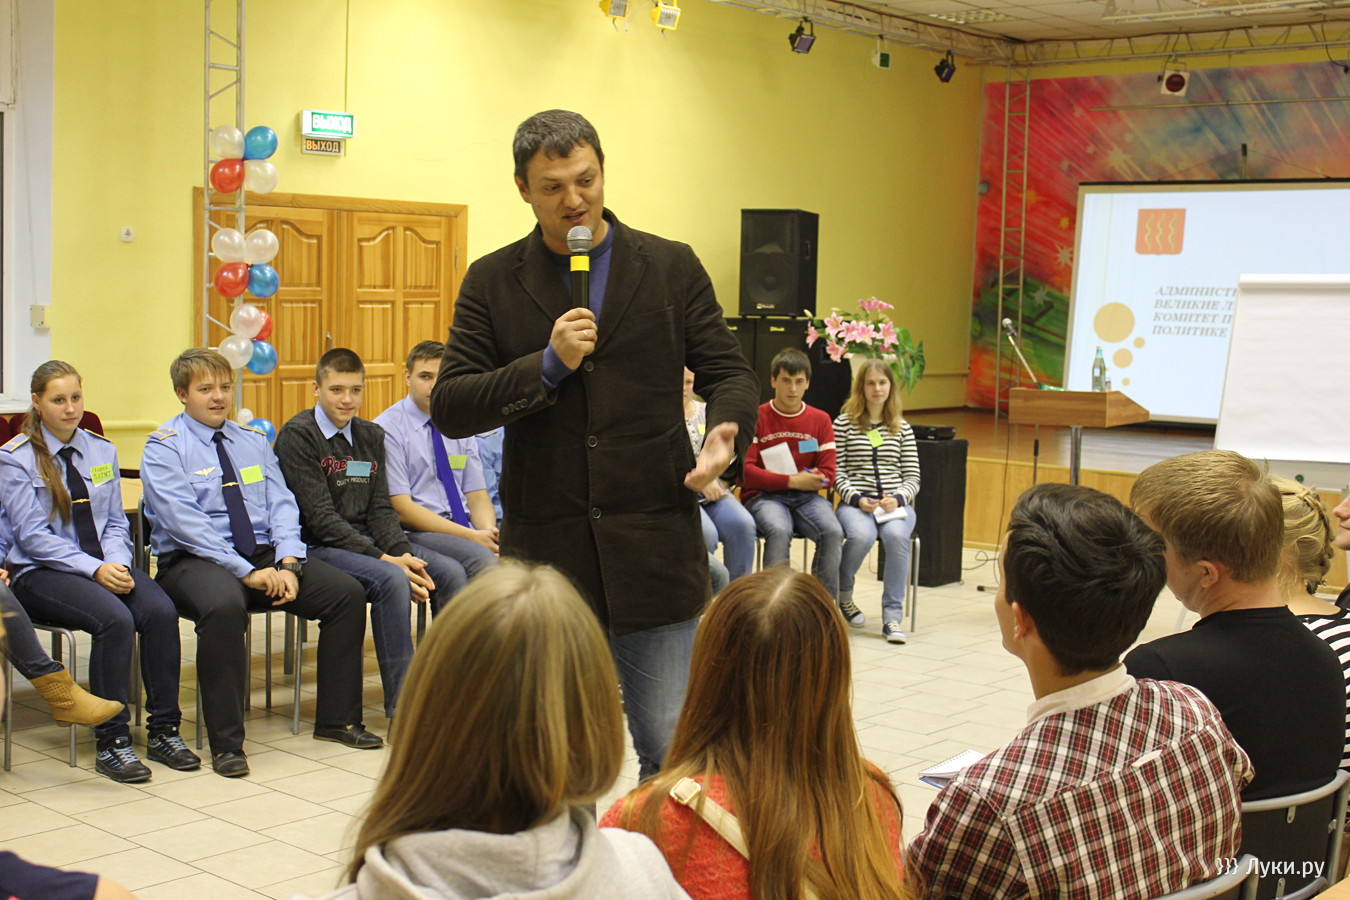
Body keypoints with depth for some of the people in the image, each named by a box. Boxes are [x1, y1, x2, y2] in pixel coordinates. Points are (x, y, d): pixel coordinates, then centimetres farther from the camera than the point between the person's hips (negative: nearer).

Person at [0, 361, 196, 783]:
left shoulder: (101, 450, 13)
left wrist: (117, 562, -8)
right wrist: (94, 569, -19)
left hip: (106, 565, 5)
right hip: (40, 573, -5)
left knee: (160, 611, -26)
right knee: (115, 619, -33)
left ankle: (163, 731, -16)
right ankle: (111, 743, -23)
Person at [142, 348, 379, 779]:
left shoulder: (254, 441, 17)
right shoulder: (164, 448, -1)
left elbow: (281, 504, 7)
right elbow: (185, 523, -13)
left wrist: (288, 564, -11)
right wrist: (247, 572, -21)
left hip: (264, 554, 6)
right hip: (193, 561, -5)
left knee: (347, 593, -14)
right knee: (224, 606, -39)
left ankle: (337, 720, -2)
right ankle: (225, 743, -27)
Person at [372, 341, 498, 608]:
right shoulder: (387, 428, -2)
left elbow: (478, 496, 15)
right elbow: (401, 508, -9)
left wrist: (488, 532, -10)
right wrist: (470, 536, -16)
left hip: (465, 532, 5)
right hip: (416, 534, -5)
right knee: (481, 560, -34)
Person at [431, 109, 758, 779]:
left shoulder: (672, 267, 5)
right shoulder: (491, 282, 4)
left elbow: (729, 373, 6)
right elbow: (449, 408, -1)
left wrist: (726, 432, -16)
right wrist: (548, 364, -14)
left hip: (654, 545, -1)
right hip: (544, 551, 1)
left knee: (671, 753, 3)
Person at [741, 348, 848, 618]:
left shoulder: (820, 420, 10)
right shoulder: (756, 418, 1)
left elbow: (828, 474, 6)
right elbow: (745, 471, -8)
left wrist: (810, 479, -14)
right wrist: (791, 480, -15)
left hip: (806, 495, 3)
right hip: (763, 496, -3)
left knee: (833, 531, -27)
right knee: (779, 530, -36)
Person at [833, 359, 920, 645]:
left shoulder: (903, 429, 15)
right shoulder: (844, 423, 6)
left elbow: (913, 477, 11)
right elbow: (836, 471, 1)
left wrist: (897, 500, -9)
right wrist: (857, 499, -14)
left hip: (896, 502, 2)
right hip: (855, 502, -2)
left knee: (896, 535, -33)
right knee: (862, 536, -35)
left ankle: (892, 616, -25)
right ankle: (841, 595, -3)